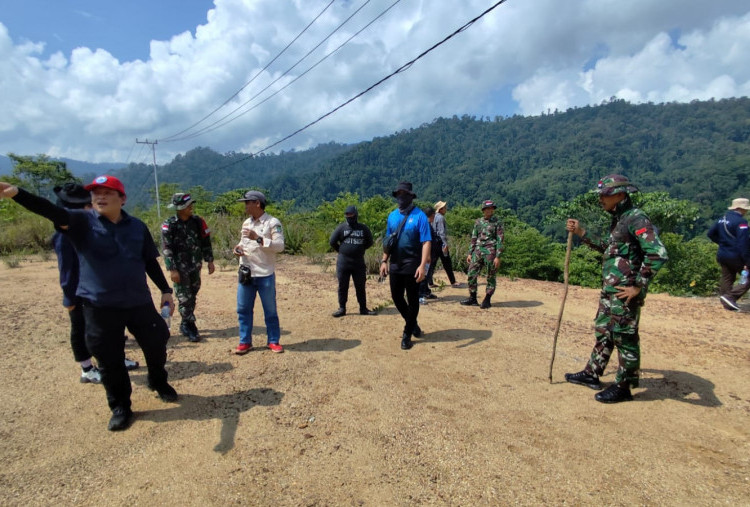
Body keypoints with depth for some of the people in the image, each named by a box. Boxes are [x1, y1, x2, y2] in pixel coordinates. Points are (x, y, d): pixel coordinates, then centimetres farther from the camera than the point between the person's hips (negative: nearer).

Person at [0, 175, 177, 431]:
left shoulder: (137, 227, 2)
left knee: (156, 344, 13)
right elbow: (53, 212, -24)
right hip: (100, 307, -1)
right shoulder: (83, 222, -4)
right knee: (109, 360, 8)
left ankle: (159, 382, 42)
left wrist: (165, 290, 6)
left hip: (139, 302, 2)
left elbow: (150, 262, 8)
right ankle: (120, 407, 29)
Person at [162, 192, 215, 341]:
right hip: (180, 268, -5)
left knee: (192, 296, 13)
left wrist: (210, 261, 5)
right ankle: (189, 326, 10)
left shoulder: (197, 221, 2)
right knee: (185, 298, -2)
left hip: (195, 267, 5)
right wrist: (172, 269, -16)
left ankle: (186, 325, 29)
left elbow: (205, 241, 8)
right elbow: (166, 249, -12)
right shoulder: (169, 224, -11)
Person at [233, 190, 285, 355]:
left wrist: (258, 238, -24)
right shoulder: (246, 223, 13)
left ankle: (273, 341, 21)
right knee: (243, 309, 11)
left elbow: (280, 246, -17)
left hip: (265, 275, -6)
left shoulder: (273, 222, -8)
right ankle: (245, 342, 24)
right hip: (246, 273, 6)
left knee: (270, 310, 7)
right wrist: (239, 247, 0)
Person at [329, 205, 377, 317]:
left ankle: (363, 308, 16)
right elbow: (332, 242, 4)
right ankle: (342, 308, 14)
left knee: (360, 286, 7)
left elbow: (369, 242, 13)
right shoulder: (341, 227, 1)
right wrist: (341, 251, 6)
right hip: (343, 262, -1)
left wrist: (360, 250, 9)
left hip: (359, 262, 1)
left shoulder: (363, 228, 4)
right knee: (343, 286, 5)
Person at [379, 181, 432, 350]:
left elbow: (426, 242, -14)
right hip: (395, 265, 6)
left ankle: (407, 335, 19)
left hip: (412, 265, -5)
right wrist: (384, 261, 7)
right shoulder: (392, 216, 8)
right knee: (396, 297, 12)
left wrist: (423, 265, -23)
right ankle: (412, 322, 35)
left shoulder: (419, 216, -9)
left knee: (412, 300, 5)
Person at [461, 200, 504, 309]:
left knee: (491, 276, 3)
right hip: (478, 251, 5)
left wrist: (497, 256, -12)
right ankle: (472, 298, 12)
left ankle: (487, 300, 13)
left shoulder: (497, 222, -1)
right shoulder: (478, 222, 12)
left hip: (490, 252, -4)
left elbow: (500, 240, -5)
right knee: (472, 274, 1)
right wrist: (470, 253, 10)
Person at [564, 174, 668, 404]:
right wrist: (581, 233, 17)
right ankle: (591, 374, 31)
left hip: (625, 292, -10)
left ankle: (623, 387, 17)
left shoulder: (637, 219, -17)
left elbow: (658, 254, -25)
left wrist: (638, 287, -21)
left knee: (624, 337, 2)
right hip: (609, 289, 10)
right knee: (602, 331, 17)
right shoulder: (617, 219, 13)